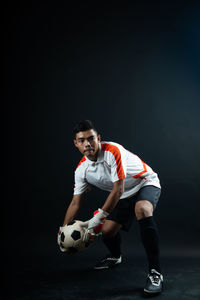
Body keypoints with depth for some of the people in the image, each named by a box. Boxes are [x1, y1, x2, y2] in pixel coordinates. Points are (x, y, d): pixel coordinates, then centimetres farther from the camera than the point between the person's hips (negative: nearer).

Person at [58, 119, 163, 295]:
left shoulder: (112, 151, -30)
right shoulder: (81, 170, -9)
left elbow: (118, 190, -29)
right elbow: (75, 203, -1)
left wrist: (98, 217, -28)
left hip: (146, 184, -6)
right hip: (125, 195, 7)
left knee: (142, 209, -38)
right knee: (107, 231, -2)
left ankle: (155, 272, -33)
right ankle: (115, 257, 36)